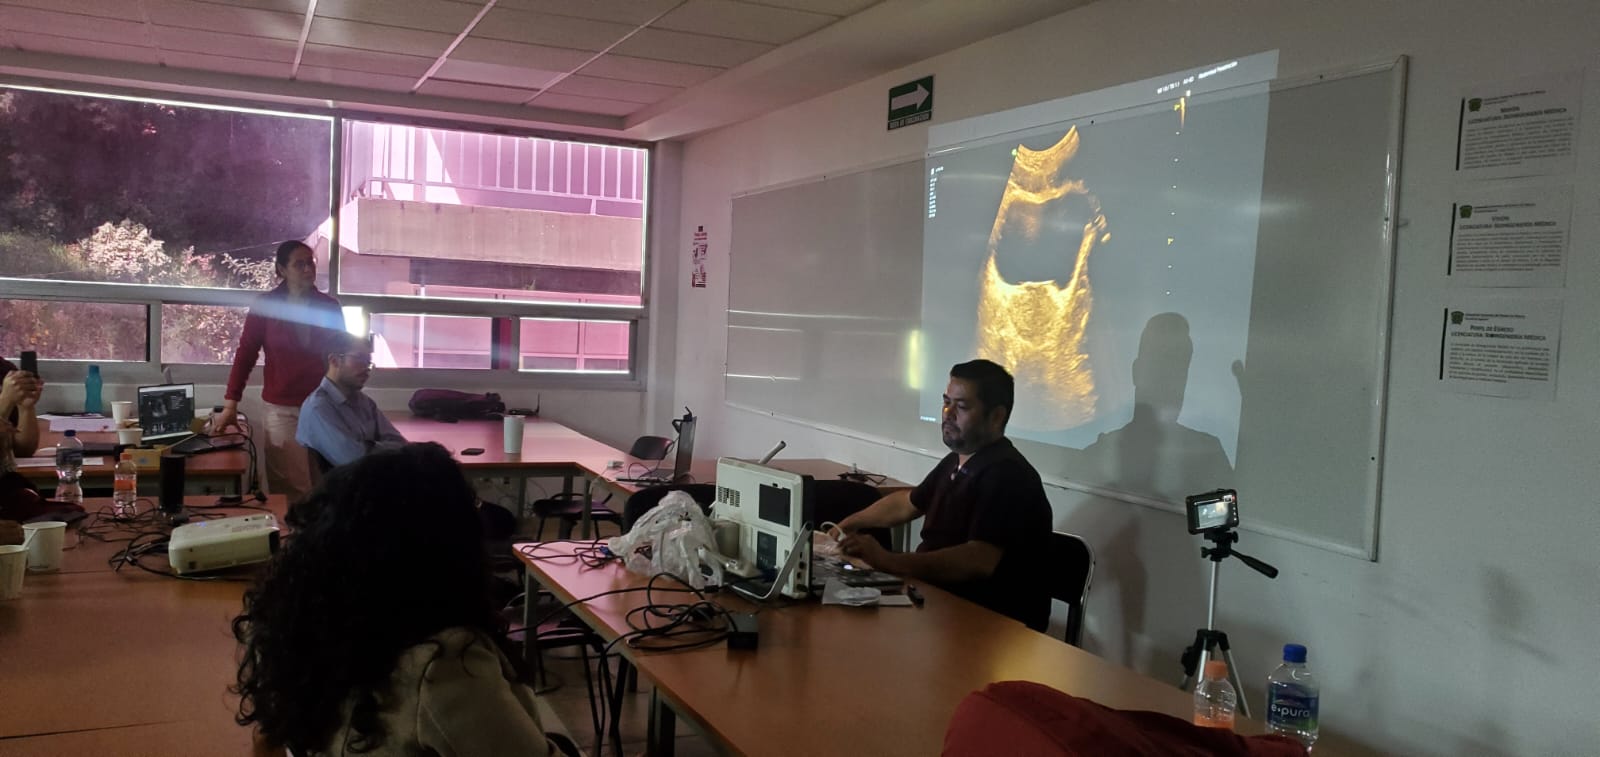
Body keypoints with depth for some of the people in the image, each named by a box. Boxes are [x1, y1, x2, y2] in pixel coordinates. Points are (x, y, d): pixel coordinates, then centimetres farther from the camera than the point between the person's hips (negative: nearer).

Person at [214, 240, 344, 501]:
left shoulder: (330, 307, 5)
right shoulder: (265, 305, -1)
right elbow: (245, 355, -1)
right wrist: (230, 405, -5)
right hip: (281, 410, -2)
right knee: (287, 489, -3)